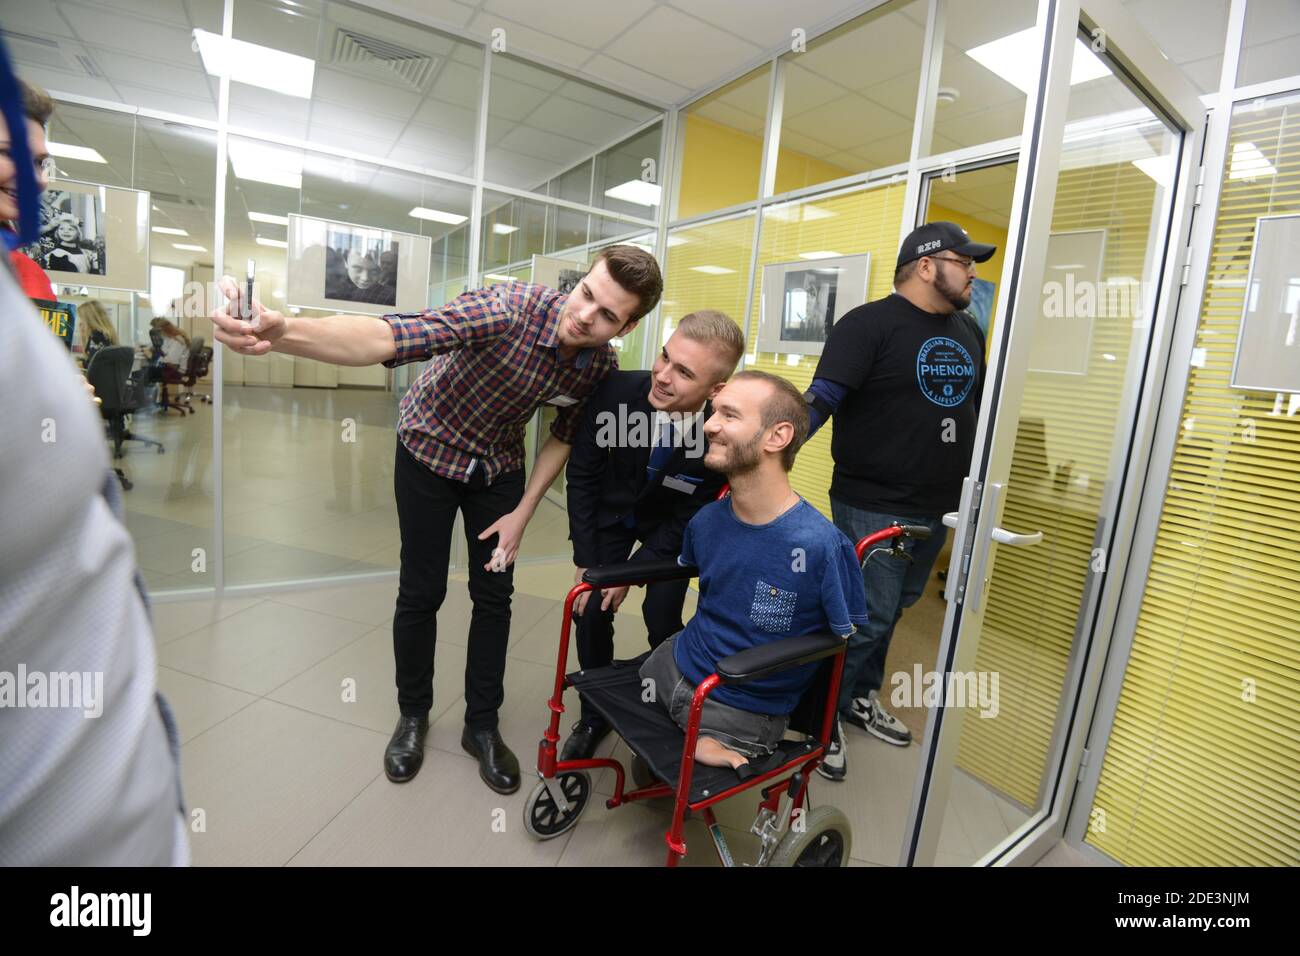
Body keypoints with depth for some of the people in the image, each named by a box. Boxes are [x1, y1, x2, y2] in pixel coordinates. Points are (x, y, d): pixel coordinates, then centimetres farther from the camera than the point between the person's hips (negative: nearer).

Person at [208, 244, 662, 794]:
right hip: (429, 448, -3)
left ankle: (482, 725, 24)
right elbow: (392, 336, -46)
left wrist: (523, 512, -8)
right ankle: (413, 715, 28)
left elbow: (564, 435, -1)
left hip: (499, 463, 4)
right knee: (421, 592, 3)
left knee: (494, 595, 4)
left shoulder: (601, 366, -18)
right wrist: (284, 333, -64)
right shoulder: (511, 308, -34)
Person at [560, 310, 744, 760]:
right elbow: (581, 475, -16)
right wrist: (586, 562, -15)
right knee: (591, 610, -2)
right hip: (611, 512, 2)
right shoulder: (616, 390, -31)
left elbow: (688, 520, -18)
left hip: (669, 527, -1)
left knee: (662, 622, -6)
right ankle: (594, 714, 24)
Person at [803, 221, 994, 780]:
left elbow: (979, 408, 22)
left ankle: (862, 698, 38)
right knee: (867, 617, -2)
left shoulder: (968, 332, 13)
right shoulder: (870, 324, -11)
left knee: (890, 611, 19)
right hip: (873, 504, -8)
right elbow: (823, 397, -22)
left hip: (938, 507, 8)